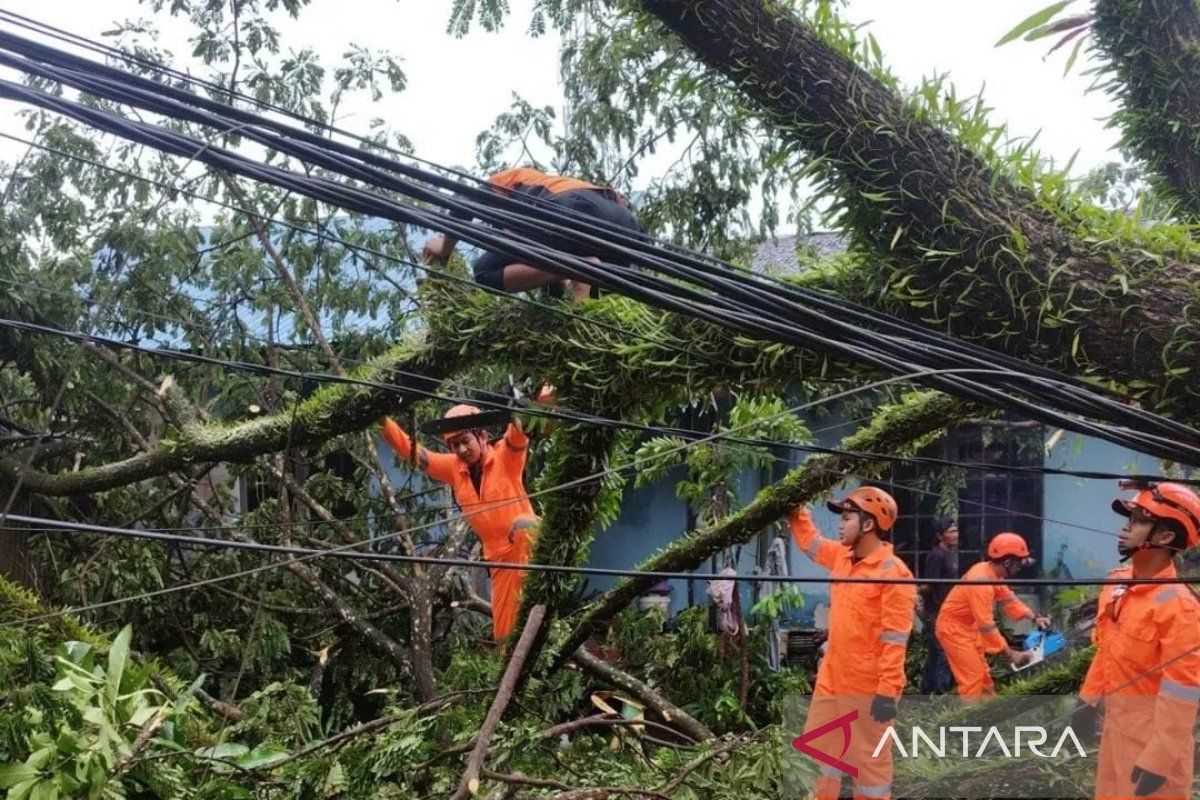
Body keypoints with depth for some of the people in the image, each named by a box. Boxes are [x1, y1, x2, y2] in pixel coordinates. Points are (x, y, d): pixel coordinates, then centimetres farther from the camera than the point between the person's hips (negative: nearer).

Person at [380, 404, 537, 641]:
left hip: (528, 543, -5)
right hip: (499, 556, 6)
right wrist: (383, 420, -7)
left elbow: (518, 433, -27)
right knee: (503, 632, 5)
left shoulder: (506, 455, -6)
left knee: (522, 526, -41)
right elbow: (409, 449, 5)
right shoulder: (453, 468, 7)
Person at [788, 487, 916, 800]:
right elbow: (807, 539, 24)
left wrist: (887, 692, -24)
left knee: (869, 758, 4)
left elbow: (895, 639, -21)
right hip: (831, 680, 9)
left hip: (867, 687, -8)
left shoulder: (894, 572, -18)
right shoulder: (842, 556, 7)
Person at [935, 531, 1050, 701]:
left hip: (968, 627, 10)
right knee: (972, 679, -11)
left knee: (983, 675, 18)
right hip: (954, 628, -10)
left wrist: (1034, 618, -4)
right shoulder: (981, 581, -31)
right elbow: (986, 625, -30)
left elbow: (1009, 600, 11)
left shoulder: (994, 574, -1)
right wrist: (1011, 654, -25)